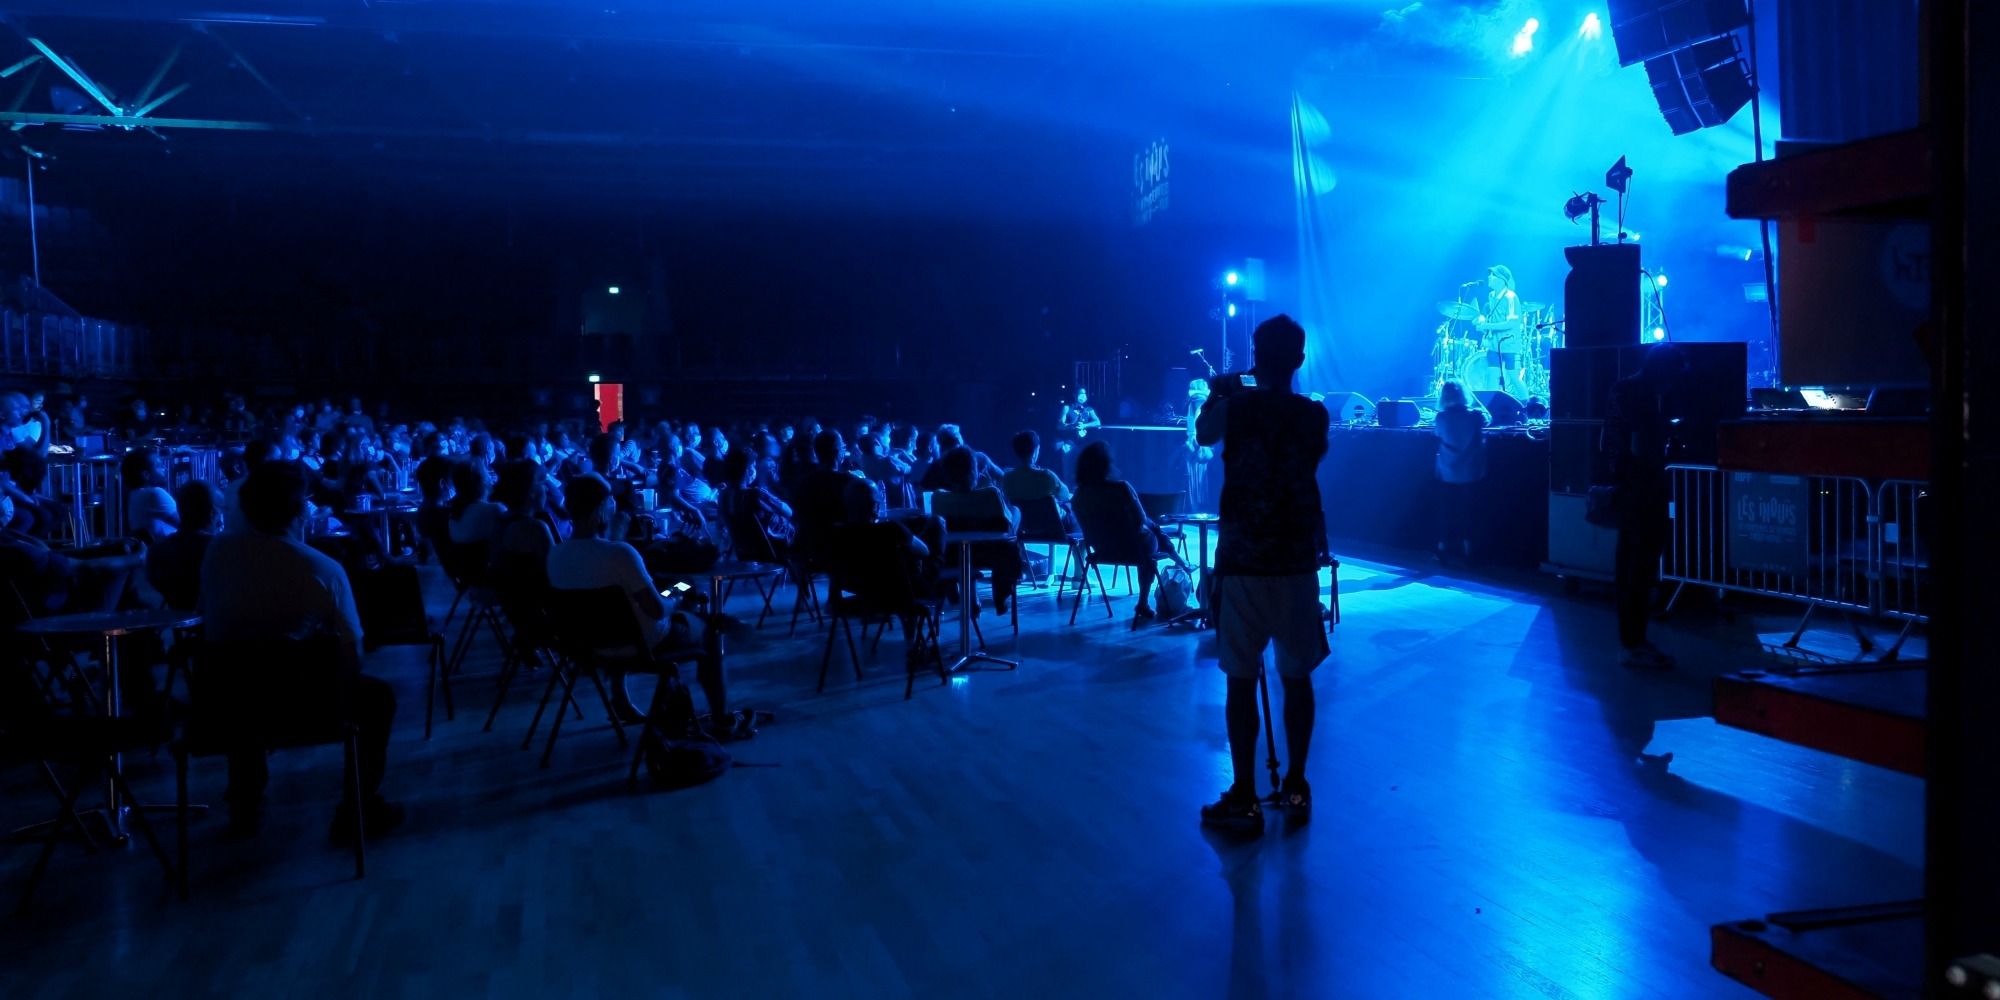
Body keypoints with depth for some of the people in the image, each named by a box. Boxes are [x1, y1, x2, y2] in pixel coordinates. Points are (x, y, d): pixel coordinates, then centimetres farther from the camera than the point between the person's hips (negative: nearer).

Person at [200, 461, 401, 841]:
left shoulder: (219, 550, -6)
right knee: (377, 695, 22)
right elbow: (351, 652, -11)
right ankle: (358, 807, 19)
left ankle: (245, 803, 48)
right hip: (299, 702, -4)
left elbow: (209, 621, 10)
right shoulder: (323, 570, -19)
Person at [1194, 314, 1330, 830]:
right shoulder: (1314, 415, 0)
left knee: (1241, 680, 3)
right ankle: (1295, 788, 22)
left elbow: (1202, 433, 16)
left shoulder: (1235, 408, -5)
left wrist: (1218, 394, 32)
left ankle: (1244, 799, 5)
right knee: (1296, 677, 12)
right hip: (1297, 561, 2)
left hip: (1241, 562, -2)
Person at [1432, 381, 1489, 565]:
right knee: (1466, 514, 9)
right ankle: (1466, 551, 12)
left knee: (1445, 514, 8)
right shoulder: (1475, 415, -7)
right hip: (1470, 474, 0)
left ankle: (1443, 550, 11)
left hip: (1447, 475, 0)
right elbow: (1487, 418, 15)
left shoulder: (1441, 418, -8)